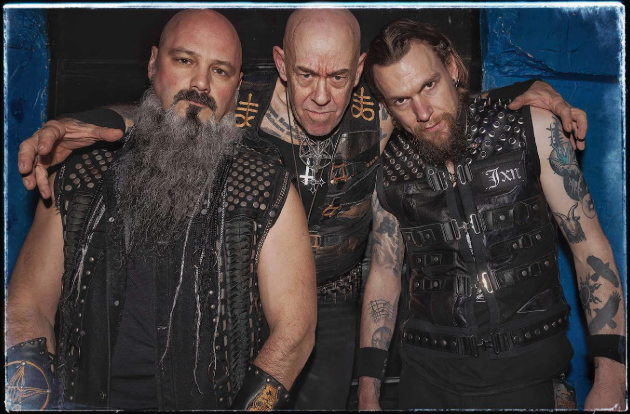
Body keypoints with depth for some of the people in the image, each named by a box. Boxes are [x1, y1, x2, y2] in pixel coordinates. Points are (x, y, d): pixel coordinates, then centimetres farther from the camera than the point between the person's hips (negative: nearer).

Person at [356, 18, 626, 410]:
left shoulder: (534, 130, -7)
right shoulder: (388, 169, -1)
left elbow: (590, 245, -5)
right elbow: (384, 274, 8)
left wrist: (610, 378, -12)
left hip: (529, 368, -1)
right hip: (430, 374, 2)